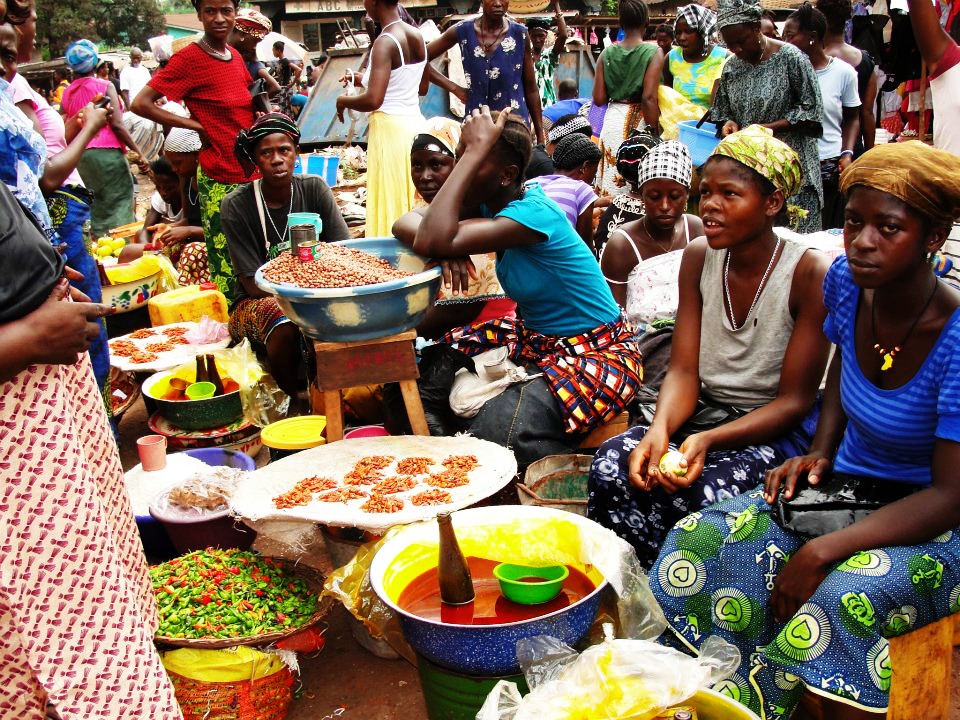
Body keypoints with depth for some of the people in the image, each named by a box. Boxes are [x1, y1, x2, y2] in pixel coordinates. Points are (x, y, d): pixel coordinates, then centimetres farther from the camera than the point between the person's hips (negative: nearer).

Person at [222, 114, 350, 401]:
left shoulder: (314, 189, -2)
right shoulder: (236, 205, -10)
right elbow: (254, 285, -12)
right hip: (258, 302, -3)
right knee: (286, 328, -36)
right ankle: (298, 402, -11)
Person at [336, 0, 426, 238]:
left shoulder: (385, 42, -14)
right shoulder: (417, 36, 7)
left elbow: (373, 100, -22)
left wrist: (343, 100, -2)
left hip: (390, 127, -8)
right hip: (415, 122, 8)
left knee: (390, 203, -1)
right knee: (413, 202, 12)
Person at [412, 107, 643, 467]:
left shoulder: (533, 213, -26)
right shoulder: (490, 202, -2)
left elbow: (434, 241, -37)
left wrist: (475, 151, -31)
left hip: (597, 352, -8)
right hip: (536, 338, 8)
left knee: (496, 428, -32)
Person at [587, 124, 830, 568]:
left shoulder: (810, 274, -15)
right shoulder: (698, 257, 0)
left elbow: (795, 399, -14)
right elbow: (684, 371, -4)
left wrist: (709, 440, -30)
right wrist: (659, 428, -26)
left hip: (781, 427, -4)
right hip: (705, 410, 5)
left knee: (699, 494, -33)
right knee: (610, 467, -22)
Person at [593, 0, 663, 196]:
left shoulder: (607, 53, 4)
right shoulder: (653, 52, -7)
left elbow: (599, 98, 1)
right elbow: (649, 98, -14)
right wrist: (655, 133, -9)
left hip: (613, 120, 4)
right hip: (639, 121, -4)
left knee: (611, 178, 9)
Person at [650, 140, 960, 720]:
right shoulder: (847, 281, -6)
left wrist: (823, 551, -30)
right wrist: (820, 455, 2)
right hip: (845, 487, 6)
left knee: (849, 599, -37)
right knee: (700, 543, -18)